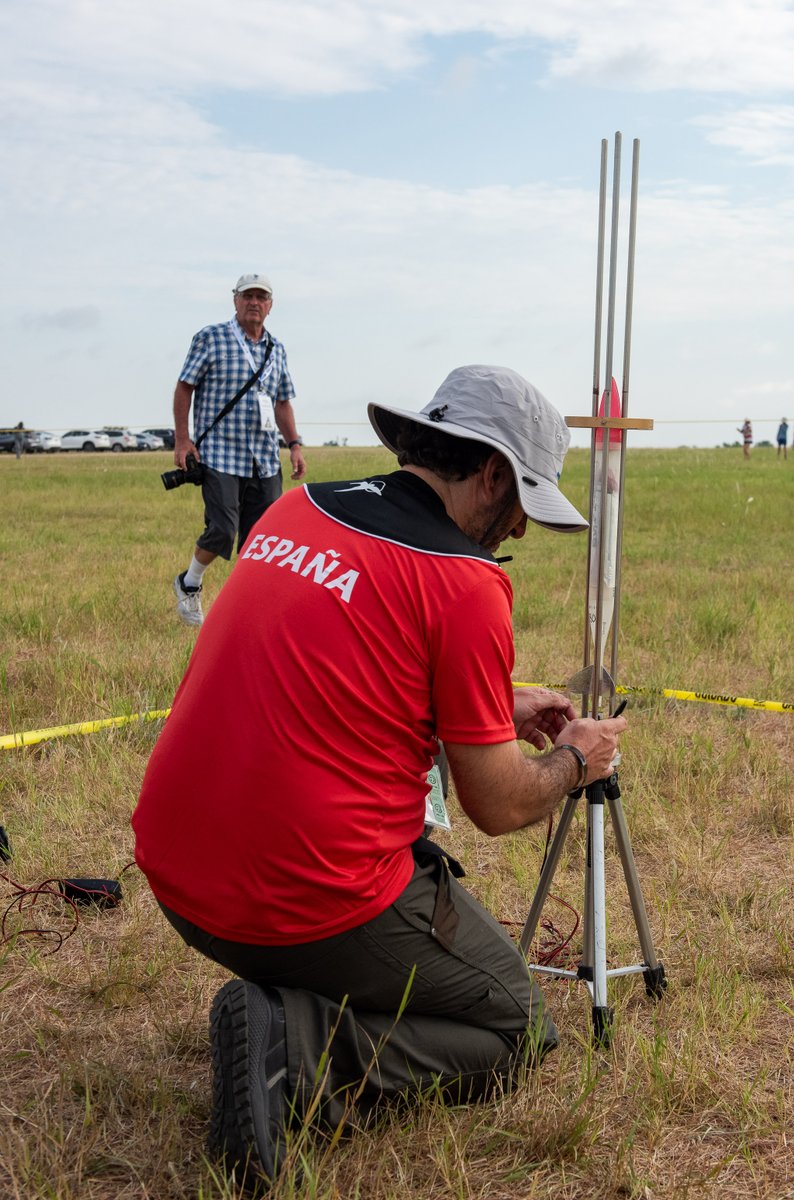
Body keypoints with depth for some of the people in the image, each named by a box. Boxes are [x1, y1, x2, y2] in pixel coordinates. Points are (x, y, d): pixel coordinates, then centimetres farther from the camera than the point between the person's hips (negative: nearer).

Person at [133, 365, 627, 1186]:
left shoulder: (294, 510, 6)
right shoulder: (466, 584, -14)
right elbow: (499, 808, -6)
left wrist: (497, 706, 24)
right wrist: (573, 761, 15)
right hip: (314, 904, -8)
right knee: (515, 1026, 14)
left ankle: (290, 1000, 16)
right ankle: (299, 1052, -7)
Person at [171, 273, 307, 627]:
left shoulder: (277, 349, 15)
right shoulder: (211, 338, 0)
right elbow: (185, 387, 0)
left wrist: (294, 444, 10)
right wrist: (182, 439, -7)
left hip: (265, 460, 5)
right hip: (220, 454, -5)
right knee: (222, 529, -14)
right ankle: (189, 584, 13)